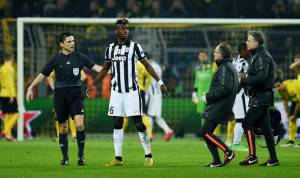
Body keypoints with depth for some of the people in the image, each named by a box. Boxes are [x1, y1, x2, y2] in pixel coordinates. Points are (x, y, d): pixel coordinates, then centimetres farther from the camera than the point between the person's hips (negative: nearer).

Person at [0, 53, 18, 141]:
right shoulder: (10, 68, -10)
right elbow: (10, 82, -17)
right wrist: (12, 95, -18)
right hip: (9, 94, -8)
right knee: (15, 114, -4)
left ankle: (8, 134, 7)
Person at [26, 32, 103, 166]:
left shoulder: (79, 57, 3)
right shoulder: (56, 59, 2)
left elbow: (94, 67, -1)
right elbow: (43, 74, 7)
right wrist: (31, 87, 6)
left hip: (76, 94, 0)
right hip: (60, 94, 0)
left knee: (79, 124, -15)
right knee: (63, 127, 4)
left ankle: (81, 155, -1)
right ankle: (65, 157, 16)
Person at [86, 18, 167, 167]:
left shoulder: (135, 46, -2)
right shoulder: (110, 48, 8)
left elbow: (147, 66, 0)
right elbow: (105, 69, 20)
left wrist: (160, 82, -5)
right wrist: (93, 85, 18)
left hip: (132, 91, -4)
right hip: (116, 91, 4)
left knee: (138, 122, -7)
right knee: (117, 124, 3)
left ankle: (148, 155, 2)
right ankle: (118, 158, 6)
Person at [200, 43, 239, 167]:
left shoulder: (225, 68, -13)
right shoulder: (230, 67, 19)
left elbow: (224, 88, -24)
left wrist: (208, 97, -17)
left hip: (219, 107, -10)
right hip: (216, 107, 10)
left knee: (206, 132, -13)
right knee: (207, 133, 9)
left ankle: (228, 152, -9)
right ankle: (217, 162, 8)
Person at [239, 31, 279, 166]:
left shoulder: (262, 57, -15)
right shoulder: (257, 55, 17)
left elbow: (261, 78, -25)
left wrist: (243, 81, -19)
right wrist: (246, 77, 8)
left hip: (261, 97, -10)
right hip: (261, 96, 10)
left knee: (247, 124, -9)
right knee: (265, 127, 9)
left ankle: (252, 156, -9)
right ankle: (273, 159, 10)